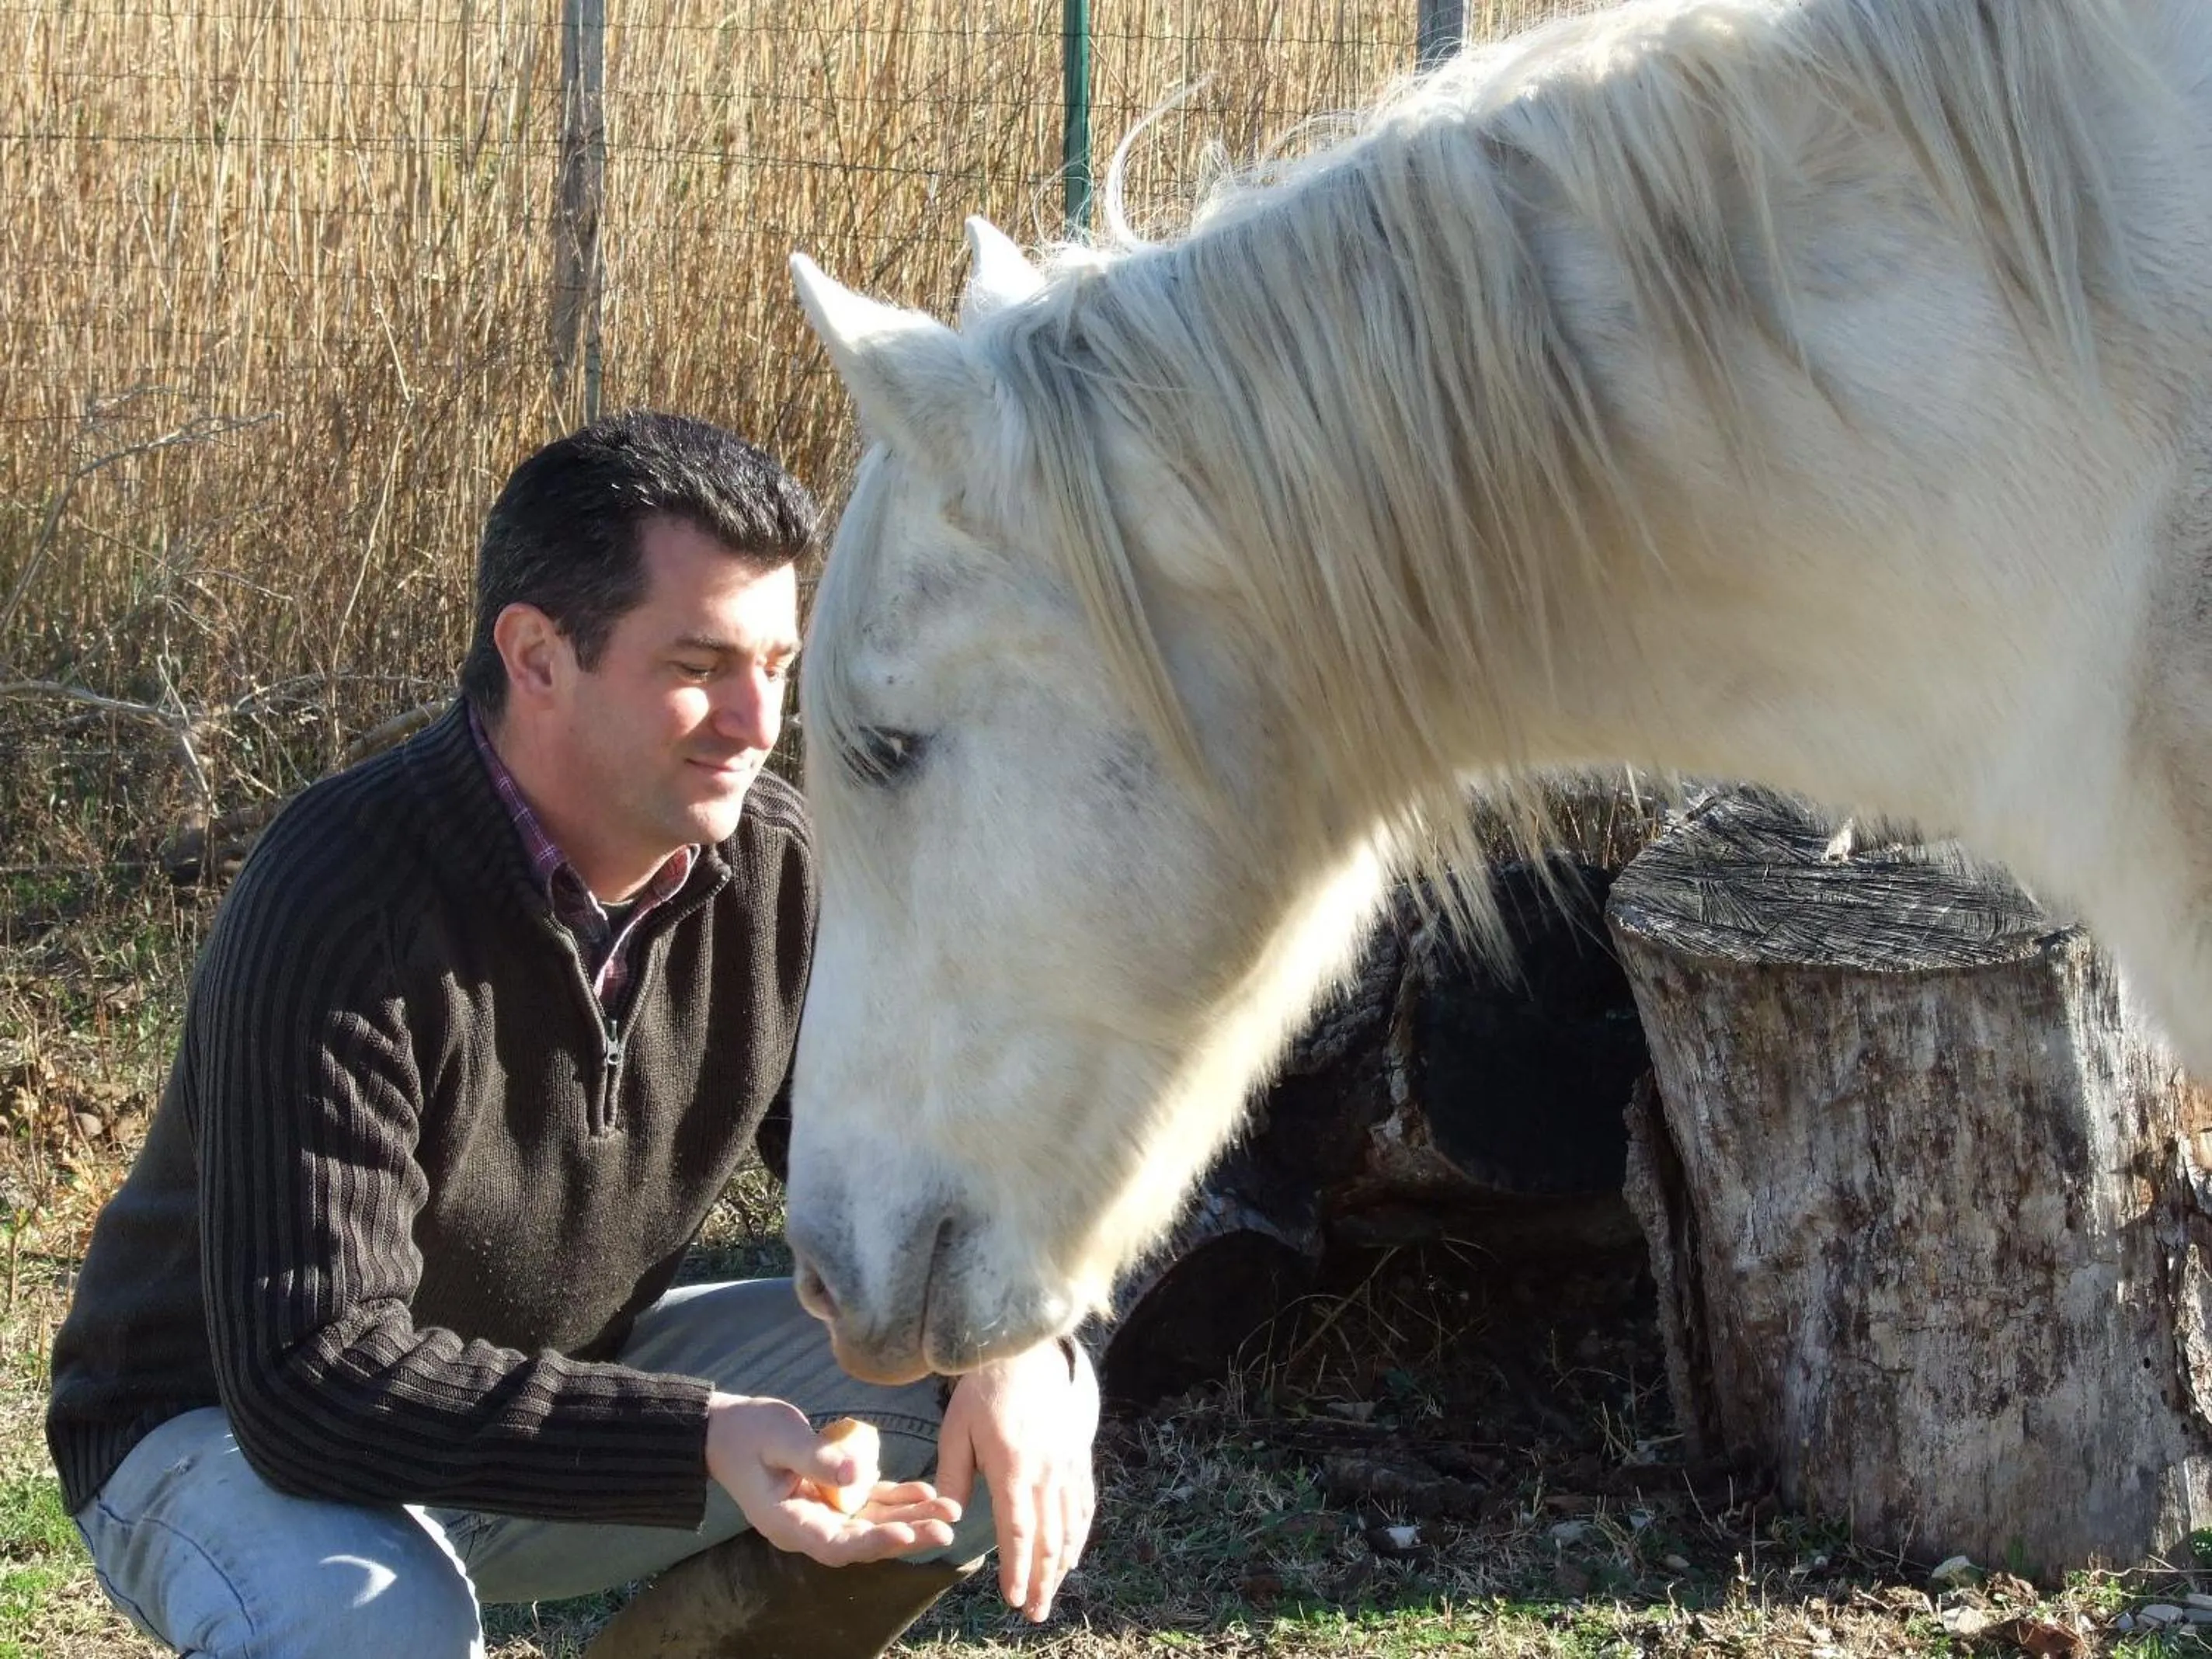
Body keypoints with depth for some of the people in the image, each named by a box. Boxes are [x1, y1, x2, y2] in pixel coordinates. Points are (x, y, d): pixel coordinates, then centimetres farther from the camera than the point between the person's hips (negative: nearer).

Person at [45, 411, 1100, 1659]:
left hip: (571, 1378, 6)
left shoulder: (781, 868, -12)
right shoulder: (345, 909, -31)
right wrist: (698, 1440, -43)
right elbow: (312, 1376, -34)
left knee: (1007, 1415, -9)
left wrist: (1016, 1348, -24)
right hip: (235, 1433, -6)